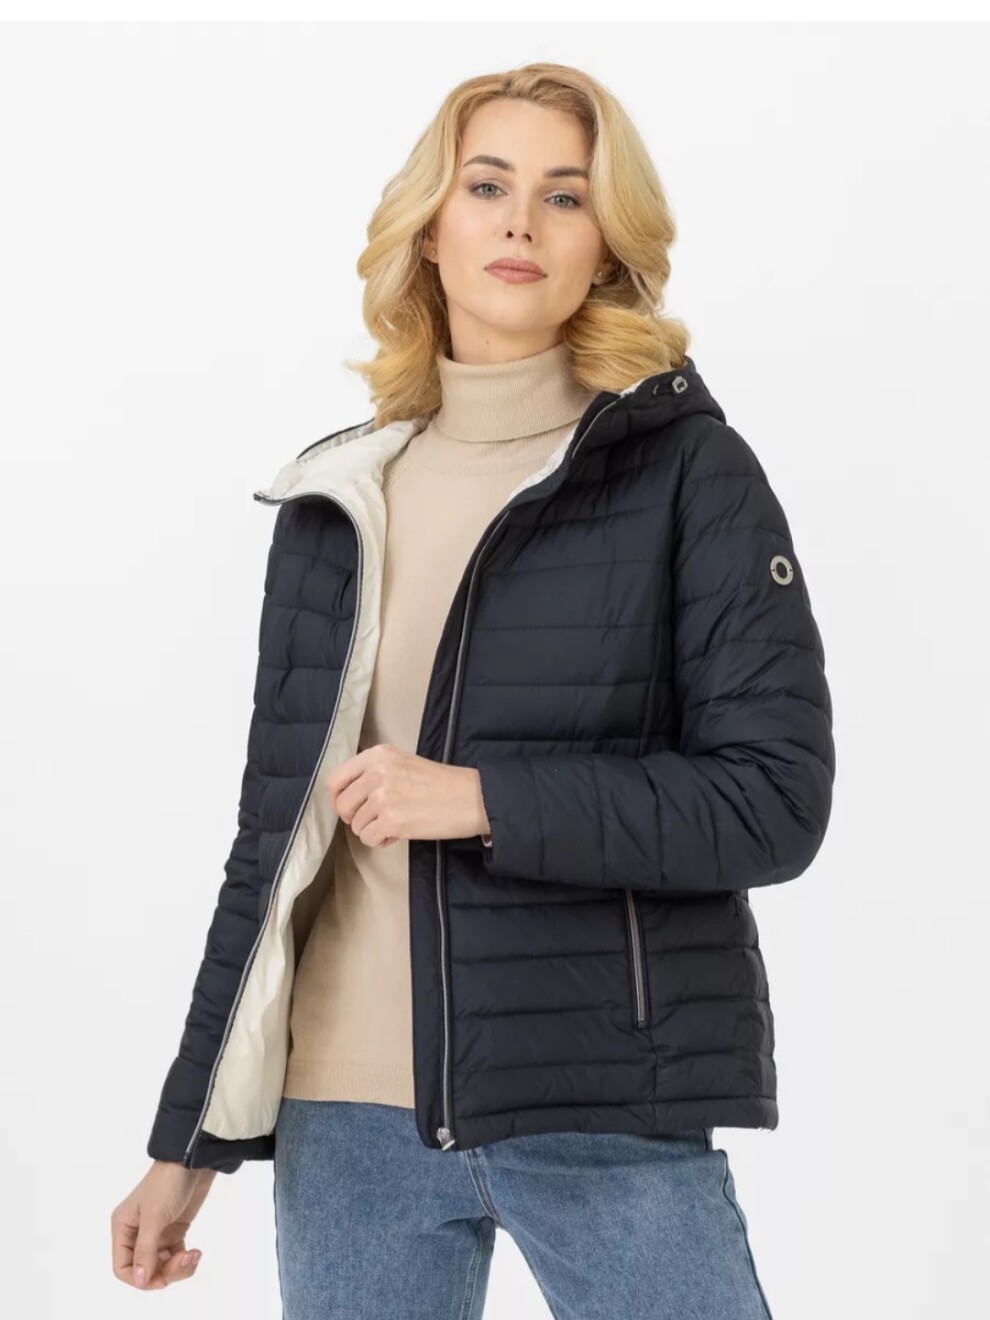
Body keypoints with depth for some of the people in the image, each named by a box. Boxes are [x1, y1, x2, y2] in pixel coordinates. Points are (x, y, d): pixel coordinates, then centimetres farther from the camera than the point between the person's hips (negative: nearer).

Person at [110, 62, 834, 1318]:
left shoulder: (689, 469, -2)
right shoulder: (337, 496, 9)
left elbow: (776, 800, -7)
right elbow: (276, 829, 13)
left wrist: (489, 799, -16)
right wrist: (191, 1136, 12)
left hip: (605, 1115, -3)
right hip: (347, 1118, 3)